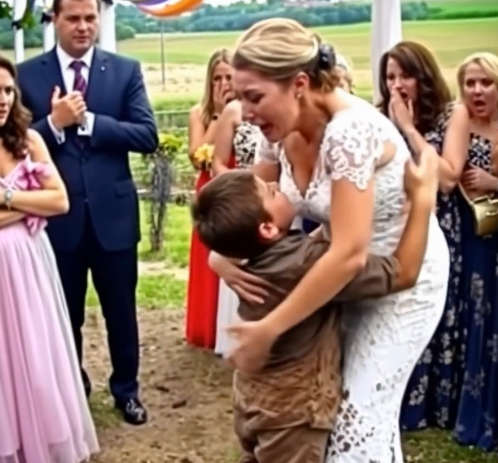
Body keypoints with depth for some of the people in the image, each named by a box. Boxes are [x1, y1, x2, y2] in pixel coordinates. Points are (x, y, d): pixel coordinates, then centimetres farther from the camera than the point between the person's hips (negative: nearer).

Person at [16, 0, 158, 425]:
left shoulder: (126, 70, -1)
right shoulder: (28, 74, -1)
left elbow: (148, 136, -9)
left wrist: (88, 120, -18)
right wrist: (54, 123, -21)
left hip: (112, 212, 0)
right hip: (57, 214, 0)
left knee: (121, 310, 13)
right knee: (64, 312, 15)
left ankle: (126, 389, 34)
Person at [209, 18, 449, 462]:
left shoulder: (350, 130, -33)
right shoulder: (286, 132, -8)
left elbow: (349, 255, -37)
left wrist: (267, 330, -32)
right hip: (354, 274, 8)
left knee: (358, 415, -4)